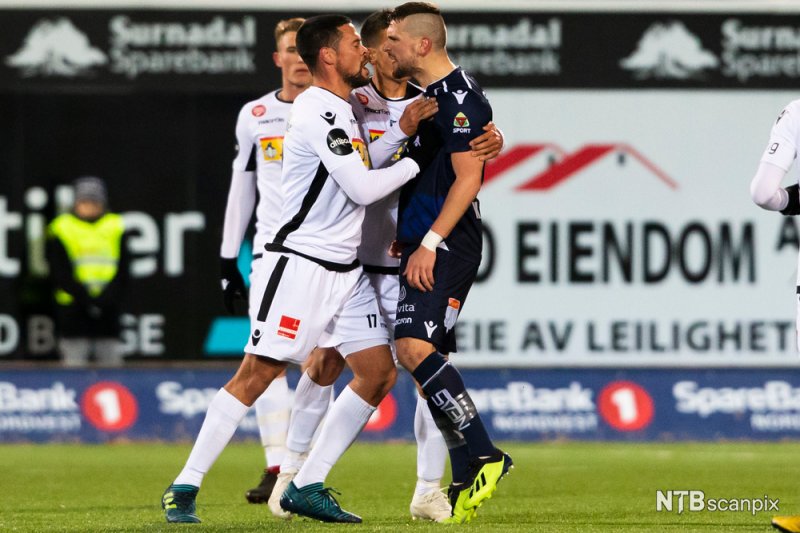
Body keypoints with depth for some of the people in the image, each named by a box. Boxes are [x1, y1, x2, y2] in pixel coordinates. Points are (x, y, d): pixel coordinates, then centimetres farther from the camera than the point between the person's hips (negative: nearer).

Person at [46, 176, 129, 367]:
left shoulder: (116, 227, 8)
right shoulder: (61, 228, 2)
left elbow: (123, 271, 5)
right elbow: (60, 273, -3)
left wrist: (105, 299, -10)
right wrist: (85, 299, -13)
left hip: (108, 308, 2)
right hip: (73, 309, -2)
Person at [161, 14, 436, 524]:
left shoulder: (344, 110, 15)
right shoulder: (317, 113, -15)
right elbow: (362, 188, -18)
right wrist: (416, 161, -8)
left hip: (346, 271, 9)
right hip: (301, 265, -9)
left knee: (379, 371, 2)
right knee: (258, 373, -11)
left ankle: (307, 487, 5)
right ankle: (185, 487, -5)